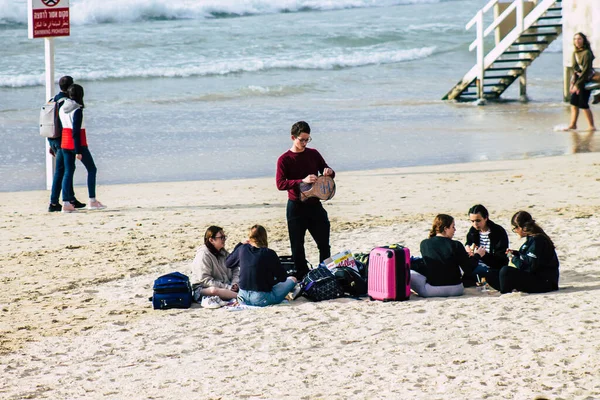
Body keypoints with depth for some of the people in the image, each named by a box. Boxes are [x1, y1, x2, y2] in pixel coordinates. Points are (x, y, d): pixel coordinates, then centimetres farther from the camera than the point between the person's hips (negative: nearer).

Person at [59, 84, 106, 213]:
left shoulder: (62, 109, 6)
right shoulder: (77, 110, -16)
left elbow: (60, 127, 12)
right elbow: (76, 131, -19)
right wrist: (78, 151, -18)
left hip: (65, 144, 7)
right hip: (78, 143, -7)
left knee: (68, 171, 7)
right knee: (91, 169, 7)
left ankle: (66, 203, -2)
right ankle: (92, 201, 3)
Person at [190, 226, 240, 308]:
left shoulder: (224, 253, 12)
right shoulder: (203, 255, -13)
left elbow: (235, 270, 16)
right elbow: (205, 280, -19)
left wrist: (234, 284, -8)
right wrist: (227, 287, -22)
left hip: (225, 287, 8)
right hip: (203, 289, -8)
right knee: (214, 290, -42)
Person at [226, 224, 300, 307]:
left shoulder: (242, 249, -1)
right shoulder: (269, 254, -12)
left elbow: (228, 263, 19)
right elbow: (282, 277, -5)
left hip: (243, 299, 5)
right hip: (261, 300, -5)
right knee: (292, 279, 15)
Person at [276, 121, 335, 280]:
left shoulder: (313, 154, 7)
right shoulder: (284, 159, -5)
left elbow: (328, 173, 17)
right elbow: (280, 184, -16)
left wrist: (329, 172, -9)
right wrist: (302, 181, -28)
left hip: (315, 205, 3)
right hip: (296, 207, -3)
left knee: (324, 244, 4)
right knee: (297, 247, 3)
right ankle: (302, 278, 11)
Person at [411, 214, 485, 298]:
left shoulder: (424, 244, -3)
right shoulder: (456, 245, -10)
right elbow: (468, 270, -6)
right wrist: (477, 256, 14)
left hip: (430, 291, -1)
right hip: (455, 290, 1)